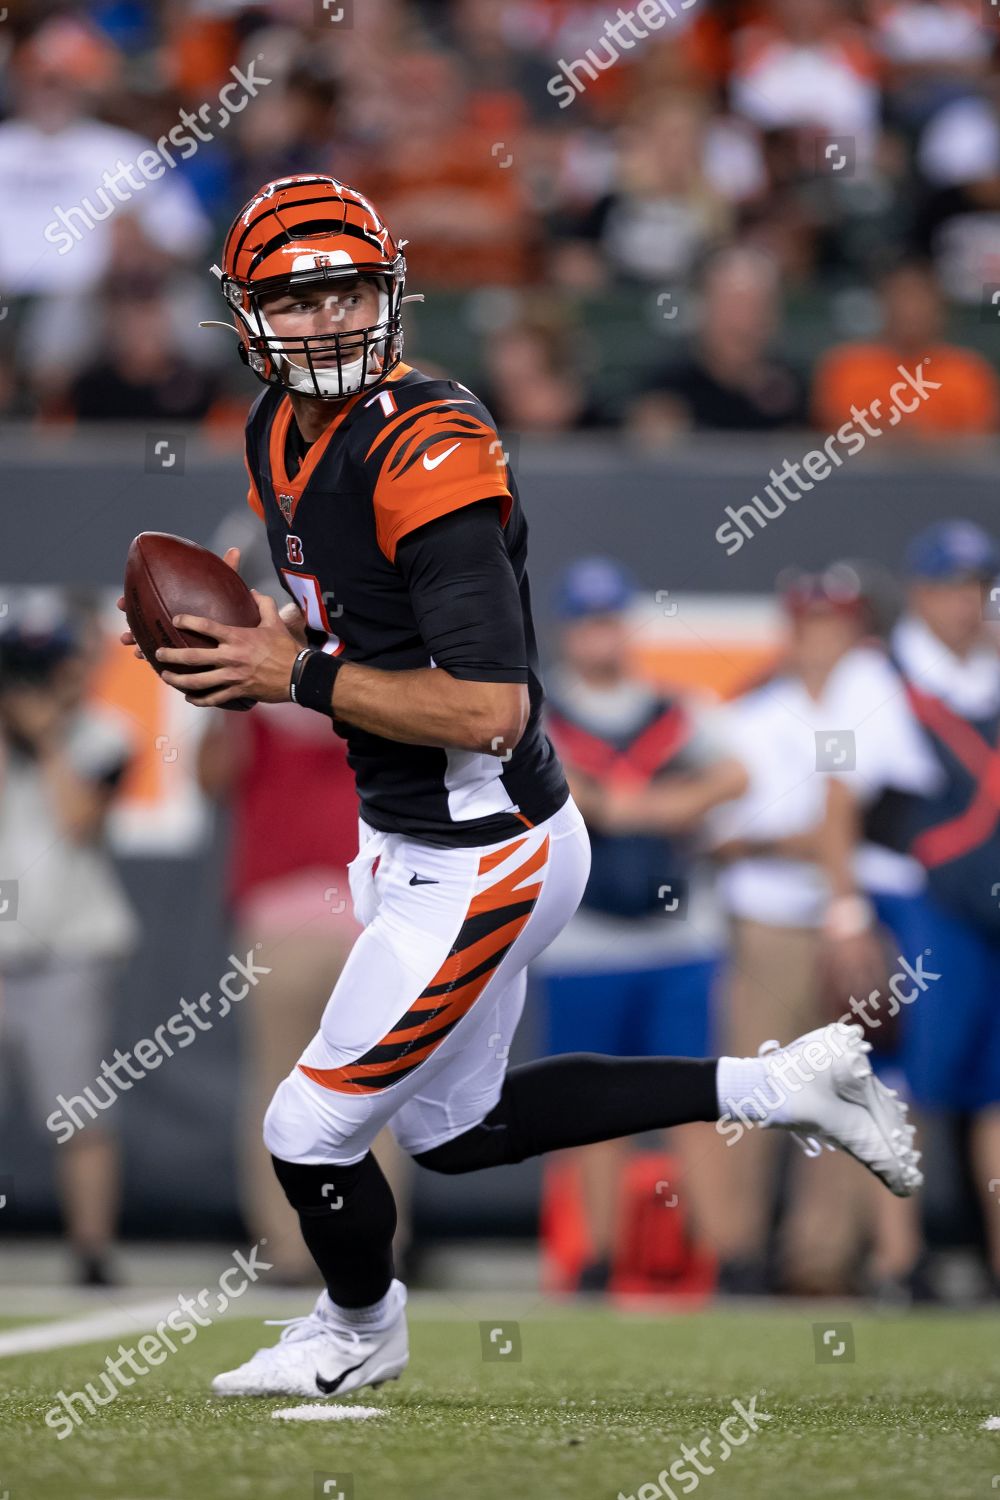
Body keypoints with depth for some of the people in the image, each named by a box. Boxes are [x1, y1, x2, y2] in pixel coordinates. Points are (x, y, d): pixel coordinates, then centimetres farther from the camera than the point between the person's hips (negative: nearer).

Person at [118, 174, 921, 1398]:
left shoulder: (428, 452, -25)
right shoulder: (281, 433, 3)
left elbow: (489, 708, -30)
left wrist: (301, 678, -24)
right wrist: (256, 653, -1)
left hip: (480, 863, -10)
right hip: (403, 841, 10)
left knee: (311, 1134, 1)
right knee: (452, 1132, 23)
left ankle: (359, 1330, 33)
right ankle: (773, 1090, 30)